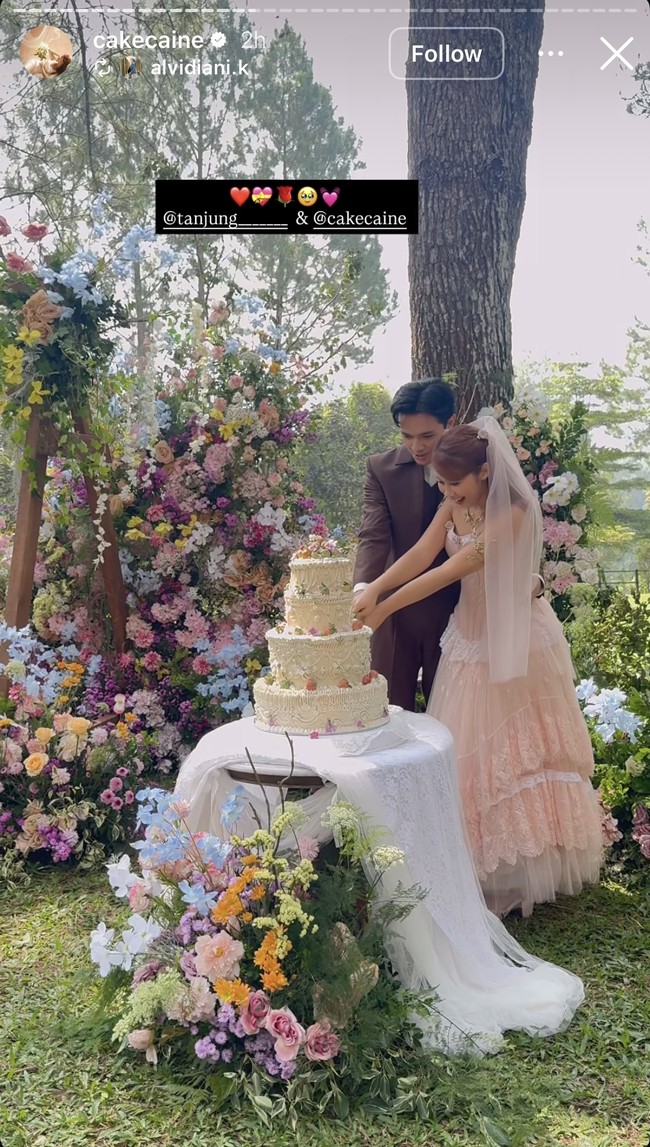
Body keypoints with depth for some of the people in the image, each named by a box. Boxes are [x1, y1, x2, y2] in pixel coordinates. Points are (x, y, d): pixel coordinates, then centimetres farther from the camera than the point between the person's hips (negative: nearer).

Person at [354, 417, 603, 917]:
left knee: (519, 749, 5)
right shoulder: (454, 505, -1)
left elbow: (451, 570, -26)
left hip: (518, 639, -6)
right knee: (471, 751, 10)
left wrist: (385, 609, -27)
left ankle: (528, 866, 22)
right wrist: (372, 589, -31)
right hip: (472, 635, 7)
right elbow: (422, 553, -14)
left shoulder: (514, 513, -23)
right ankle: (480, 865, 23)